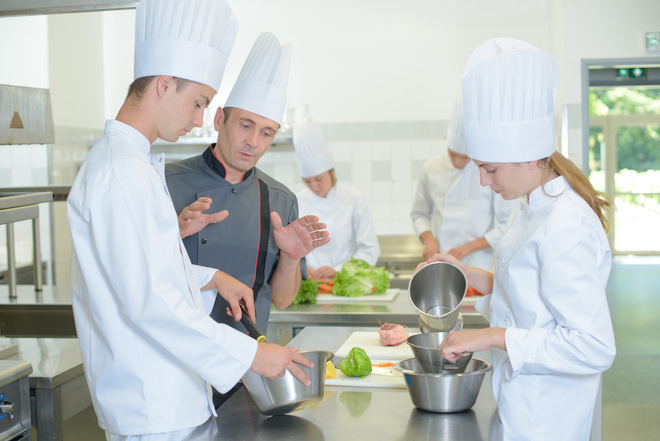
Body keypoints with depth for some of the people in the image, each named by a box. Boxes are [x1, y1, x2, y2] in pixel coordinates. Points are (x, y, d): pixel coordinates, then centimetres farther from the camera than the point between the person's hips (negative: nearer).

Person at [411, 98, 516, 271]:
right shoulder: (431, 169, 5)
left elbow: (509, 226, -4)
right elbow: (419, 214, 15)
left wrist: (469, 247, -11)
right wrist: (428, 239, -5)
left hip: (477, 267, -2)